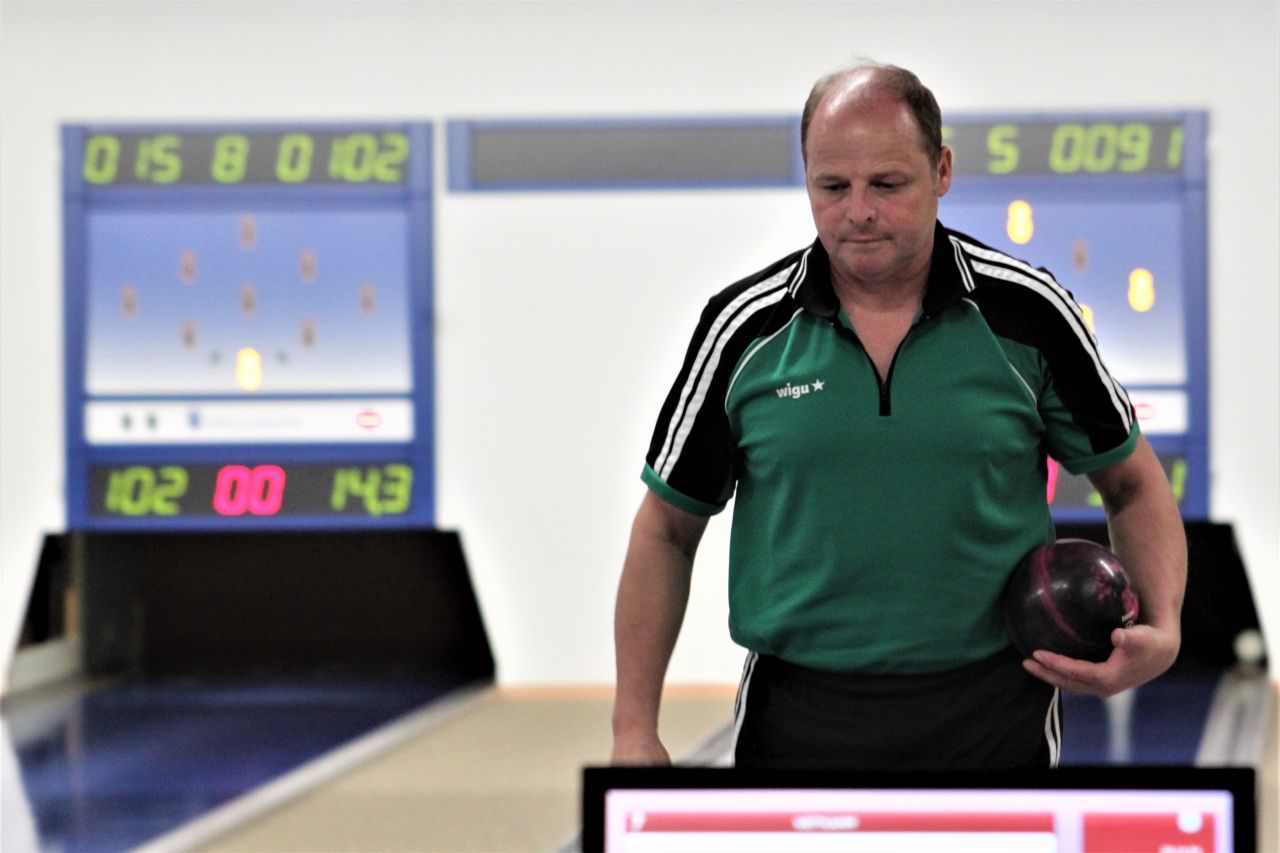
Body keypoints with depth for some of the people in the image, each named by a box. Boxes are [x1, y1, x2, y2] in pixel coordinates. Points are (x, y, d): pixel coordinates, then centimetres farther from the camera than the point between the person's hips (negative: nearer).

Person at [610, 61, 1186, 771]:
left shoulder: (1026, 311, -3)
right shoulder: (747, 327, -2)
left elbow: (1134, 483, 8)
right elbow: (666, 530, 6)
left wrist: (1161, 633, -10)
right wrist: (634, 729, 0)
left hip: (994, 725, 0)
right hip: (797, 727, 0)